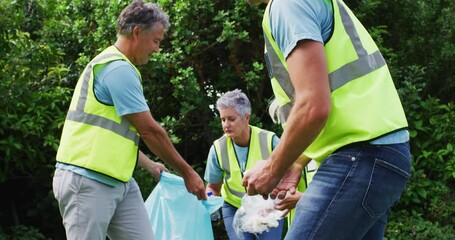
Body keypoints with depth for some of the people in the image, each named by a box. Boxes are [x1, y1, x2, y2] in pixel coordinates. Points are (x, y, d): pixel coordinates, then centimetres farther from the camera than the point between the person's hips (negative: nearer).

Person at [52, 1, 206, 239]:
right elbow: (150, 130, -13)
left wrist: (150, 166, 29)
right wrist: (187, 173, -4)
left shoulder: (111, 65, 19)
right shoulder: (119, 68, -14)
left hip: (118, 180, 10)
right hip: (88, 181, -10)